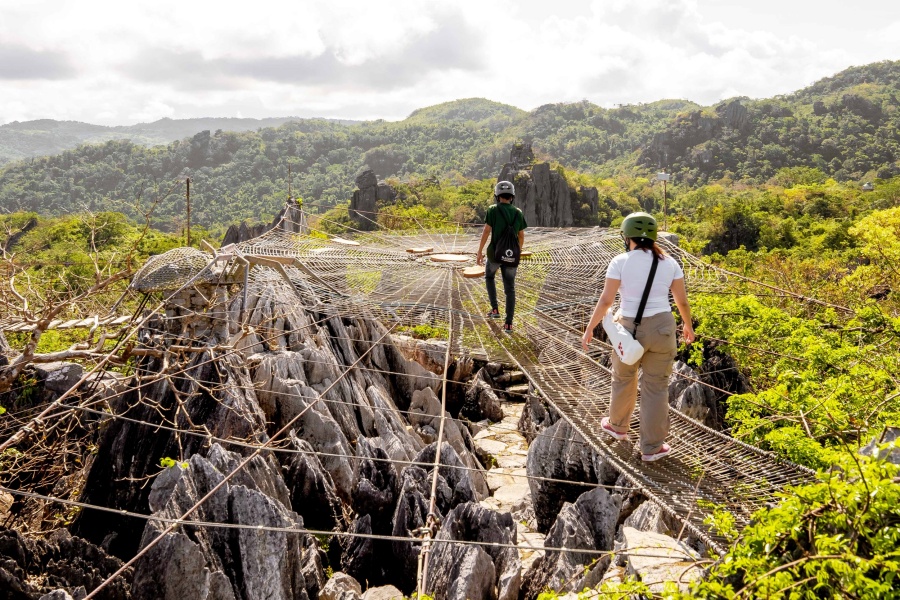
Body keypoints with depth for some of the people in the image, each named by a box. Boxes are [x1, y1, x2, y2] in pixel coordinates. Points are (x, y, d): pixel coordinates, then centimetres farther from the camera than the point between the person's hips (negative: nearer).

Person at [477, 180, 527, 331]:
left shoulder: (493, 210, -7)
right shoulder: (518, 213, 5)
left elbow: (486, 232, -11)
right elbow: (521, 236, 11)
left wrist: (479, 252, -5)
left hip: (495, 253, -2)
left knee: (489, 276, 28)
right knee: (510, 288, 8)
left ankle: (495, 309, 20)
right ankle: (509, 323, 2)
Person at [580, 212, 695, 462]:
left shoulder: (620, 262, -9)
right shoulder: (669, 263, 0)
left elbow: (605, 301, -10)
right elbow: (682, 300, 5)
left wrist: (589, 329, 0)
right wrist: (688, 325, 22)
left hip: (630, 330, -1)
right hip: (662, 329, 2)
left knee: (623, 379, 23)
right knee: (656, 388, 11)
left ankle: (618, 426, 45)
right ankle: (651, 447, 16)